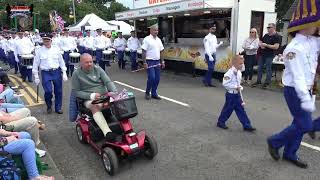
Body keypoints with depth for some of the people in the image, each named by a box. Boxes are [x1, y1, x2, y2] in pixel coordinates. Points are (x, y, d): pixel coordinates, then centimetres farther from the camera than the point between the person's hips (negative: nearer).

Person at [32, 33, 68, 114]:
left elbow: (61, 62, 11)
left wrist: (64, 73, 6)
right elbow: (35, 64, 4)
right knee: (48, 91, -13)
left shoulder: (56, 50, 6)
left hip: (57, 72, 2)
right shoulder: (39, 51, 1)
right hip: (46, 73, -2)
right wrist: (36, 77, 3)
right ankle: (49, 106, 16)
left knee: (58, 91, 6)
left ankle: (58, 108, 24)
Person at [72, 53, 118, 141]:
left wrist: (115, 92, -17)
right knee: (95, 107, -38)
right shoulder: (76, 74, 2)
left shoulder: (98, 69, 8)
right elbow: (76, 91, 0)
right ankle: (107, 133, -50)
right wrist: (91, 95, -15)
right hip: (89, 99, -3)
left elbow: (108, 82, 3)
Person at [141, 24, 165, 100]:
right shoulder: (147, 39, -7)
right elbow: (143, 52, -11)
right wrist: (144, 63, -16)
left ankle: (154, 93, 19)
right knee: (151, 78, -12)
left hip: (157, 62, 7)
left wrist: (162, 61, 13)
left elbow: (161, 51, 18)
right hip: (150, 62, -7)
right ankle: (147, 92, 9)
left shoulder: (158, 40, 13)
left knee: (157, 79, 6)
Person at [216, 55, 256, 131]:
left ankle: (247, 125, 16)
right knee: (228, 109, 5)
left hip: (237, 94, 8)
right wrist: (235, 87, -23)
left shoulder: (239, 72, 7)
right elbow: (225, 83, -25)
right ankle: (220, 122, 25)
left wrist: (240, 87, 4)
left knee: (241, 110, 10)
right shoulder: (230, 73, -21)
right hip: (231, 95, -8)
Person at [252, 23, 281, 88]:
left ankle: (267, 82, 12)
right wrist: (261, 45, -4)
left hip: (269, 55, -7)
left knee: (268, 69, 1)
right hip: (262, 54, 7)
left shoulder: (276, 36, -9)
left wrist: (266, 45, -19)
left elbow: (276, 47, -19)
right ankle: (258, 81, 22)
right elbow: (260, 42, 20)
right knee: (260, 68, 11)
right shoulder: (266, 35, 12)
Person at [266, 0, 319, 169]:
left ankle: (290, 154, 27)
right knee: (305, 125, -4)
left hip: (305, 90, 8)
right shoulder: (294, 48, -21)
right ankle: (274, 142, 15)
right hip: (294, 91, -8)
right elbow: (297, 76, -26)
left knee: (300, 123, 13)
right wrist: (306, 99, -29)